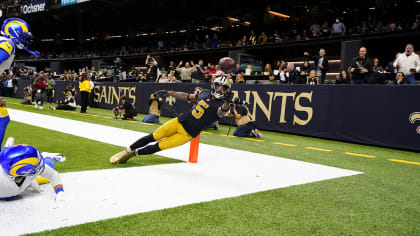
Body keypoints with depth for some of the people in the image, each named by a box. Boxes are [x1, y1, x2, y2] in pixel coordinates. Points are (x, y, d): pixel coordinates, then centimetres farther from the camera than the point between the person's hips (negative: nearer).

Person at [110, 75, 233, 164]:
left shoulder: (220, 105, -14)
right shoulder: (205, 93, 3)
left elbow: (223, 111, -38)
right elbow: (187, 96, 16)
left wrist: (227, 101, -59)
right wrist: (168, 92, 16)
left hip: (187, 134, -4)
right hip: (180, 121, 4)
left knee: (158, 147, -2)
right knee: (153, 137, 4)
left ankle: (133, 153, 15)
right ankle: (127, 151, 19)